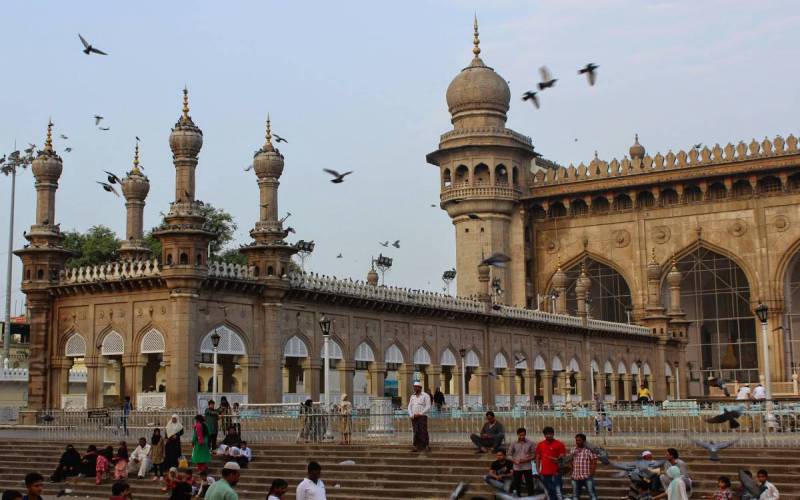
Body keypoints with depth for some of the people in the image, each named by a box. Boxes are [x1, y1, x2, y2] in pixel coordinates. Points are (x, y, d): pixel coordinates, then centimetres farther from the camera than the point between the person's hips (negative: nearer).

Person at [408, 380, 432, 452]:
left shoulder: (425, 396, -1)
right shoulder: (412, 396, 16)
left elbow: (428, 407, -8)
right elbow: (409, 407, 14)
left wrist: (419, 414, -14)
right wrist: (411, 415, -3)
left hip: (422, 417, -4)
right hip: (414, 418, 5)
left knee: (423, 432, -9)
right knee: (416, 432, -1)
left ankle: (427, 446, -1)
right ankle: (417, 447, -3)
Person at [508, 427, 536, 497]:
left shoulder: (530, 443, 0)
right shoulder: (513, 444, 3)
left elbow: (533, 455, 2)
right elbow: (509, 454, 6)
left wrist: (527, 460, -14)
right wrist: (514, 461, -11)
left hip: (527, 467, -1)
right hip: (517, 468, 1)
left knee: (530, 484, 1)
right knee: (516, 484, 6)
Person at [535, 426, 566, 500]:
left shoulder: (559, 444, -2)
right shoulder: (540, 444, 11)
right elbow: (538, 457, 16)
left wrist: (556, 460, -21)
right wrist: (538, 469, 7)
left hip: (555, 473, -5)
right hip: (544, 473, 5)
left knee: (557, 492, -11)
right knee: (549, 493, 12)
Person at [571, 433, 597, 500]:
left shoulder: (589, 449, -7)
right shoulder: (573, 450, 9)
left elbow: (594, 462, -8)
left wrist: (591, 473, -12)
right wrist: (572, 472, 8)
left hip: (587, 477, -5)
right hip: (576, 477, 5)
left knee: (592, 494, -1)